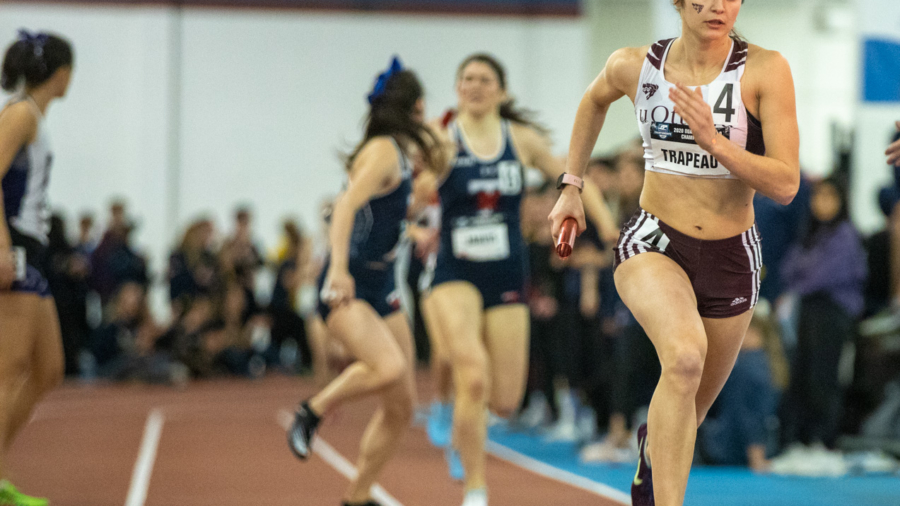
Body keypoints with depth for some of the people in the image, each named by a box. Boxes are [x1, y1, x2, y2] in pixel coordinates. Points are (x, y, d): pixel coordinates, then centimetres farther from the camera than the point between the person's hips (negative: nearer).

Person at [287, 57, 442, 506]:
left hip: (380, 287, 9)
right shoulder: (383, 150, -13)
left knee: (401, 404, 4)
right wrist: (339, 267, -38)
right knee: (389, 367, -32)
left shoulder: (402, 151, 13)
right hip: (346, 287, -9)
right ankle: (313, 411, -9)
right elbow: (347, 204, -27)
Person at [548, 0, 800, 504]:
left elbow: (786, 185, -17)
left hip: (731, 257, 1)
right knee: (686, 356, -34)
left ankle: (652, 443, 56)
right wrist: (571, 187, 19)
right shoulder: (635, 65, -5)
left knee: (688, 413, 17)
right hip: (653, 242, -1)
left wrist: (713, 142, -29)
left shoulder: (766, 70, -13)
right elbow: (595, 100, 20)